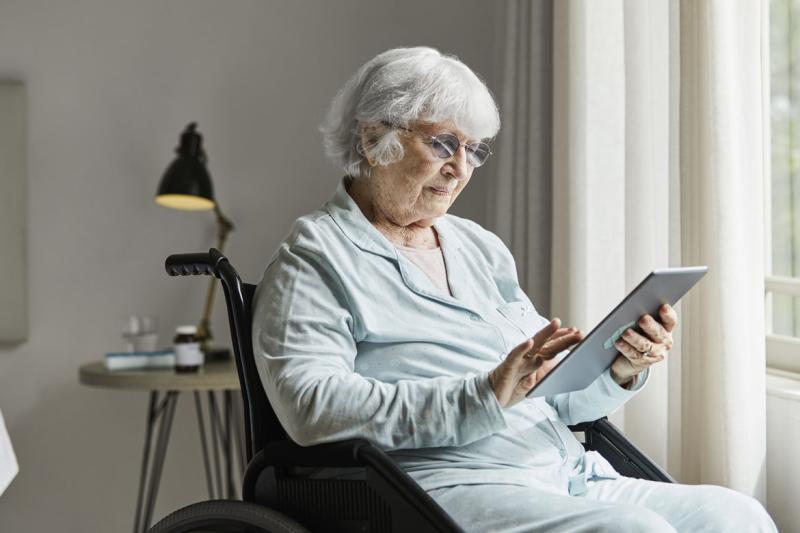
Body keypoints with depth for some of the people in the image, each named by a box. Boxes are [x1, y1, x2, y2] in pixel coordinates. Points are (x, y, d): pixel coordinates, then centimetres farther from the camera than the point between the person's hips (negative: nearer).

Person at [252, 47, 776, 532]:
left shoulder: (479, 247, 21)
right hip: (445, 486, -7)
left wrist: (617, 372, -1)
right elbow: (311, 405, -16)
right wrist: (486, 395, -21)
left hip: (572, 480, 7)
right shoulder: (316, 256, 0)